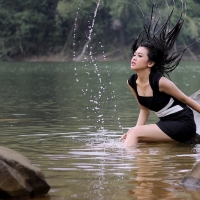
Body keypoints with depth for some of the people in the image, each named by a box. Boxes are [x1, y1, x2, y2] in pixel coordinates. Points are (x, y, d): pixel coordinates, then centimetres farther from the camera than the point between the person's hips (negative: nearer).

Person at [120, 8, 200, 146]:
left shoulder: (160, 82, -21)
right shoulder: (132, 83, -1)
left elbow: (185, 99, -7)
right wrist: (136, 130, -2)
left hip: (183, 124, -8)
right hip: (166, 124, 8)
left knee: (134, 134, -21)